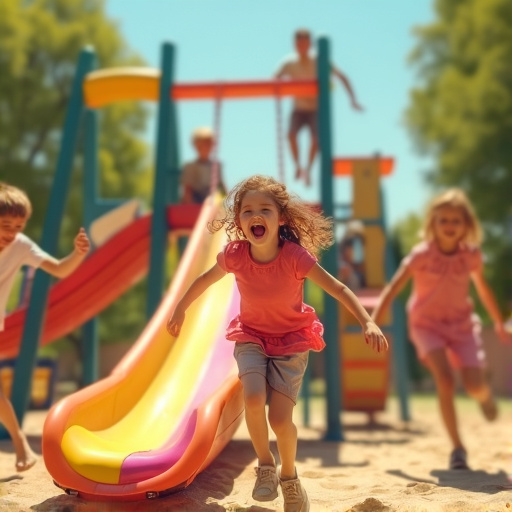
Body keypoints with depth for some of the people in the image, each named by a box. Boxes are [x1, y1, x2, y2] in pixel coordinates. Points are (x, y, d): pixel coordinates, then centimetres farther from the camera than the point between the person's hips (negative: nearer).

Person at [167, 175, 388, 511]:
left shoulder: (294, 255, -25)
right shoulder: (235, 254, -17)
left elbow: (338, 289, -22)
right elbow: (206, 279, 4)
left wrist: (368, 323, -34)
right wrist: (181, 310, 15)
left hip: (291, 341, -2)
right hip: (251, 337, 2)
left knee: (280, 418, -12)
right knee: (254, 399, -25)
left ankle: (289, 477, 20)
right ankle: (265, 465, 4)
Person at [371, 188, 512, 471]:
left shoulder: (472, 254, -5)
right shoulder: (421, 254, -15)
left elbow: (482, 287, 12)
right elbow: (393, 288, -16)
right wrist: (373, 323, -25)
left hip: (462, 323, 2)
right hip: (427, 324, -2)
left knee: (475, 385, -12)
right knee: (445, 380, -22)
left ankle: (485, 397, 29)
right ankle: (457, 448, -7)